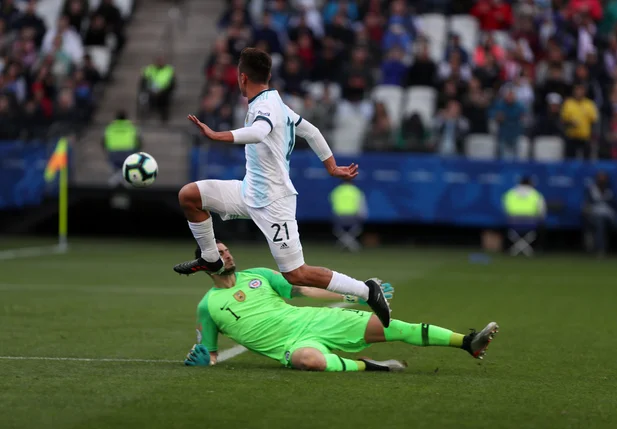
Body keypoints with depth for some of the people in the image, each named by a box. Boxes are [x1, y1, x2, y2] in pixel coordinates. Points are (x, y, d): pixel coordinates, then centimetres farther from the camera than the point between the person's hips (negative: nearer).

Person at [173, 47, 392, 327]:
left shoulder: (265, 107, -20)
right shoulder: (273, 102, 10)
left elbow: (257, 132, -44)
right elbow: (311, 131, 19)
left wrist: (217, 136, -57)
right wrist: (332, 167, 26)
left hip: (272, 202, -9)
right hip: (250, 191, 9)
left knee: (296, 275, -8)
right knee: (189, 195, 0)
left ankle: (366, 291, 0)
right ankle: (211, 260, 15)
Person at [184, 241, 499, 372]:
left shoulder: (257, 275, 14)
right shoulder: (207, 305, 3)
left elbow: (303, 289, 17)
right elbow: (209, 354, 11)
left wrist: (352, 296, 11)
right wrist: (203, 357, -14)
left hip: (314, 319, 5)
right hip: (293, 343, -4)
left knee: (385, 326, -10)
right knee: (308, 359, -43)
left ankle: (468, 342, -10)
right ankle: (367, 366, -21)